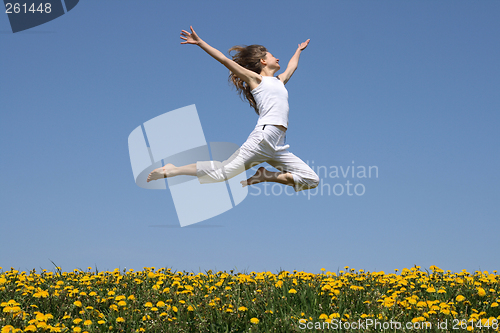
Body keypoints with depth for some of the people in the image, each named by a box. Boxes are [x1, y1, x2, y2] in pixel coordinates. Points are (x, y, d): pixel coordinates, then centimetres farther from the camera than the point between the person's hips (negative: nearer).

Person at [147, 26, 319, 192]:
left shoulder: (280, 81, 28)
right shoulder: (255, 79, 8)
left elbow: (291, 67, 50)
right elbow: (224, 60, 2)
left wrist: (299, 50, 64)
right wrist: (200, 42, -5)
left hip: (278, 147, 7)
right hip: (263, 137, -7)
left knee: (312, 180, -2)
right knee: (223, 171, -17)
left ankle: (265, 176, 2)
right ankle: (173, 170, -2)